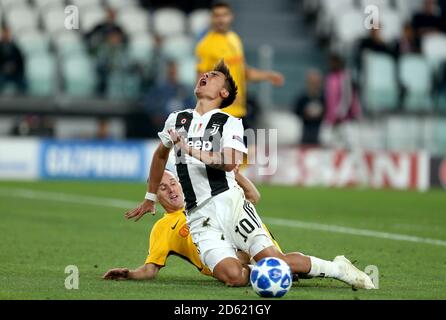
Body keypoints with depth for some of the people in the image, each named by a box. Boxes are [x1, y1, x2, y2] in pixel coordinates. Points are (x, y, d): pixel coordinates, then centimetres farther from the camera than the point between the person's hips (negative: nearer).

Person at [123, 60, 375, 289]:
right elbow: (161, 155, 36)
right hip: (198, 217, 3)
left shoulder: (230, 123, 5)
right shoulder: (177, 119, 19)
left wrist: (192, 151, -20)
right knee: (233, 276, -23)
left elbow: (230, 162, -13)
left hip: (228, 201, -3)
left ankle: (338, 269, 3)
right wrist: (150, 198, 38)